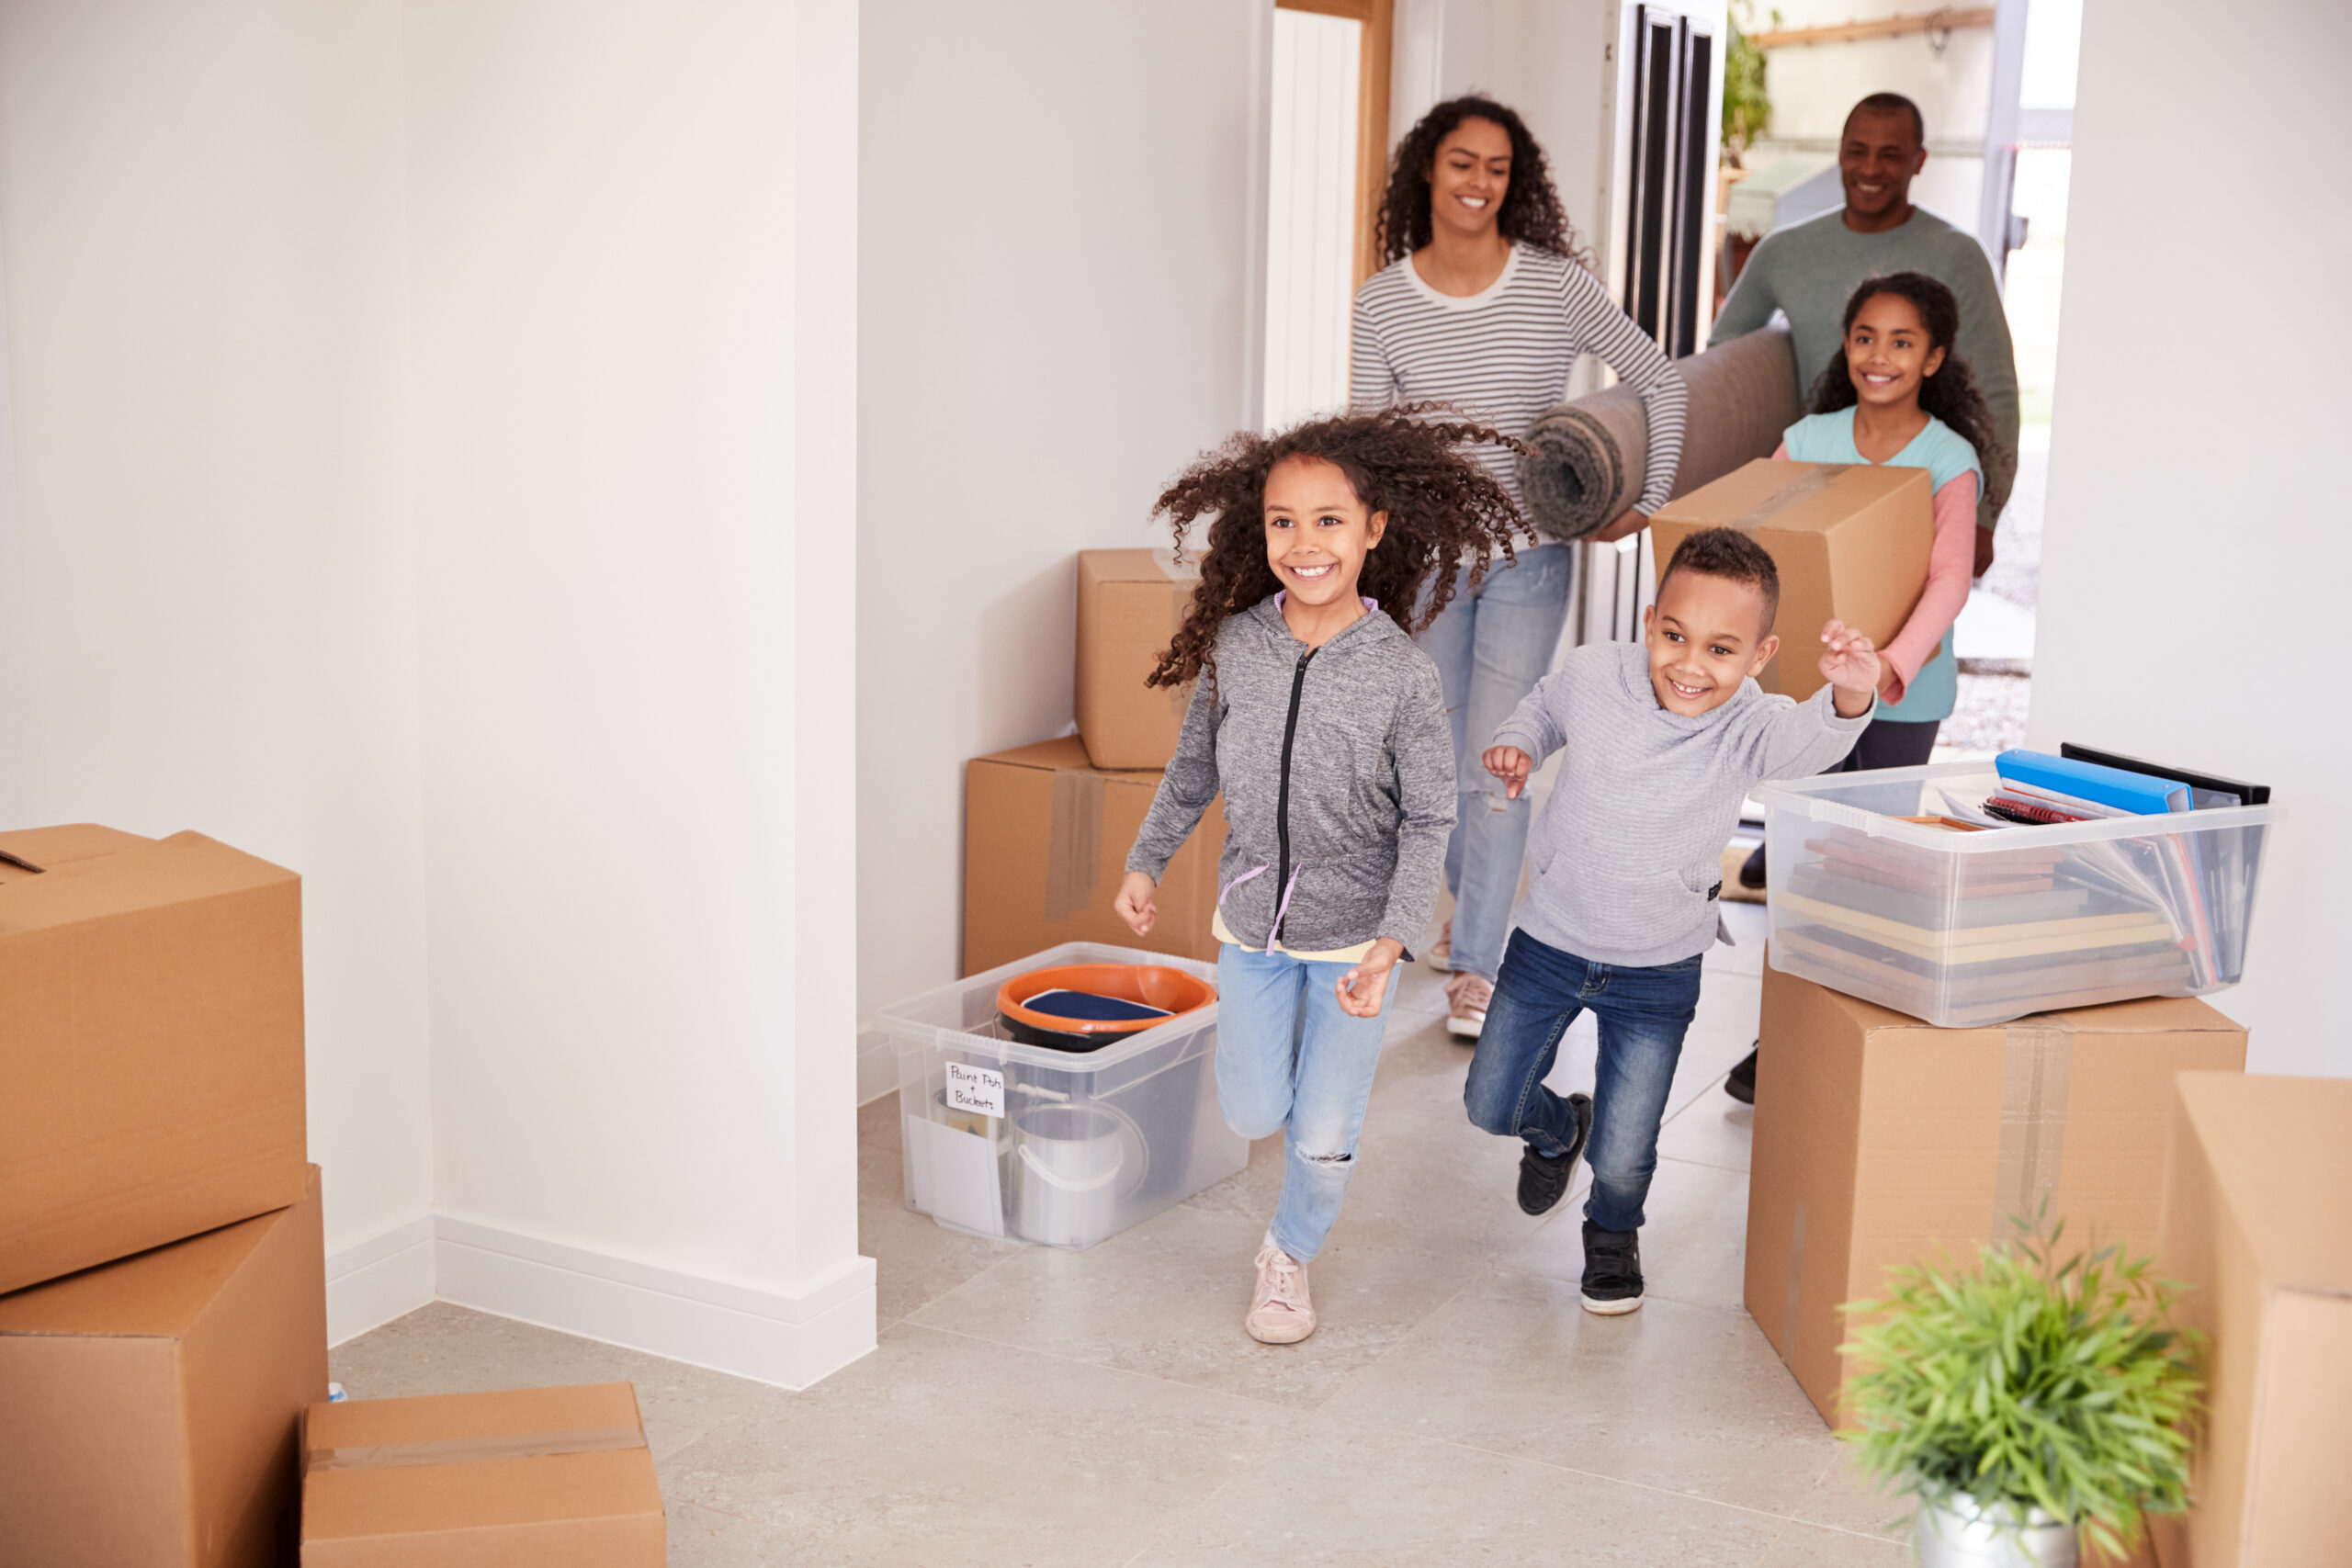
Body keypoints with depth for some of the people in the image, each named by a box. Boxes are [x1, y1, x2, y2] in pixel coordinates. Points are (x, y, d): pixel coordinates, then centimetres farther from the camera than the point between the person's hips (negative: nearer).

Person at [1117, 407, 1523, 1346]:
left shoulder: (1403, 675, -19)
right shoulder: (1235, 645, -10)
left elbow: (1427, 820, -12)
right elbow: (1195, 766, 8)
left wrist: (1392, 941, -21)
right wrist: (1146, 860, 13)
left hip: (1354, 934, -2)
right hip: (1252, 922, 3)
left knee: (1324, 1137, 5)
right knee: (1253, 1114, 10)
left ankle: (1290, 1255, 34)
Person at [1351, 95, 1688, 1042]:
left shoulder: (1558, 283, -6)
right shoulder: (1382, 301, -2)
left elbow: (1659, 383, 3)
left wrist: (1648, 502, 0)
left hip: (1528, 552, -2)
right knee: (1440, 752, 14)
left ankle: (1477, 965, 2)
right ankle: (1478, 903, 39)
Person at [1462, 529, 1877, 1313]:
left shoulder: (1751, 730, -24)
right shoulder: (1593, 674, -16)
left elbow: (1816, 737, -47)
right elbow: (1546, 708, 8)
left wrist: (1850, 696, -69)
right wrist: (1517, 747, -13)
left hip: (1659, 969, -2)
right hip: (1550, 940, 2)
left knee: (1623, 1157, 3)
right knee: (1491, 1104, 14)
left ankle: (1613, 1234, 42)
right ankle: (1558, 1129, 52)